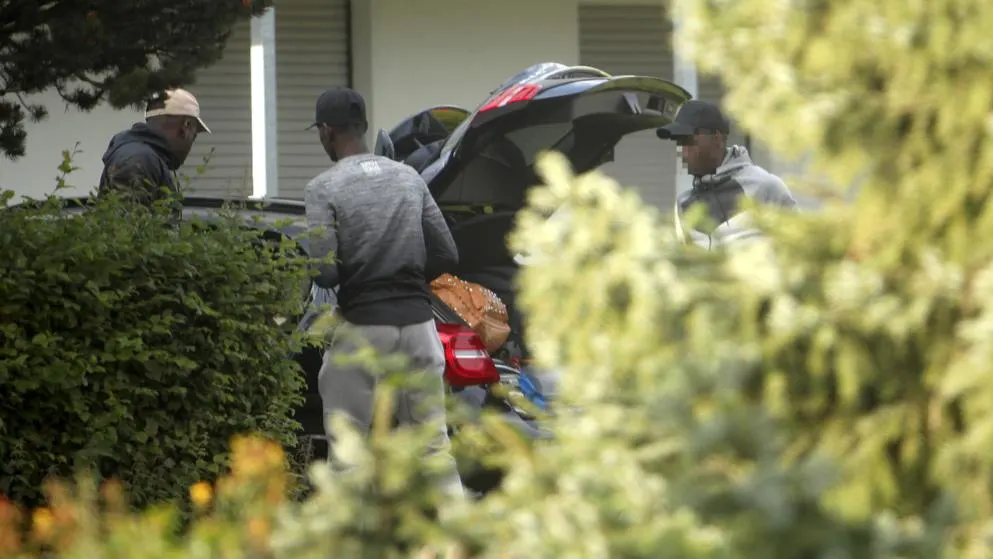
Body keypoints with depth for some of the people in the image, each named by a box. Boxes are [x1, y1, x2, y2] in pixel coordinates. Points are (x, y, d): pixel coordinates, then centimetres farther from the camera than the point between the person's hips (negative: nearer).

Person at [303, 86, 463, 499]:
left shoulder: (324, 189, -8)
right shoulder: (409, 178, 7)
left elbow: (325, 272, -14)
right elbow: (446, 255, 6)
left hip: (361, 325, -4)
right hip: (417, 321, 4)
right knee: (433, 438, 7)